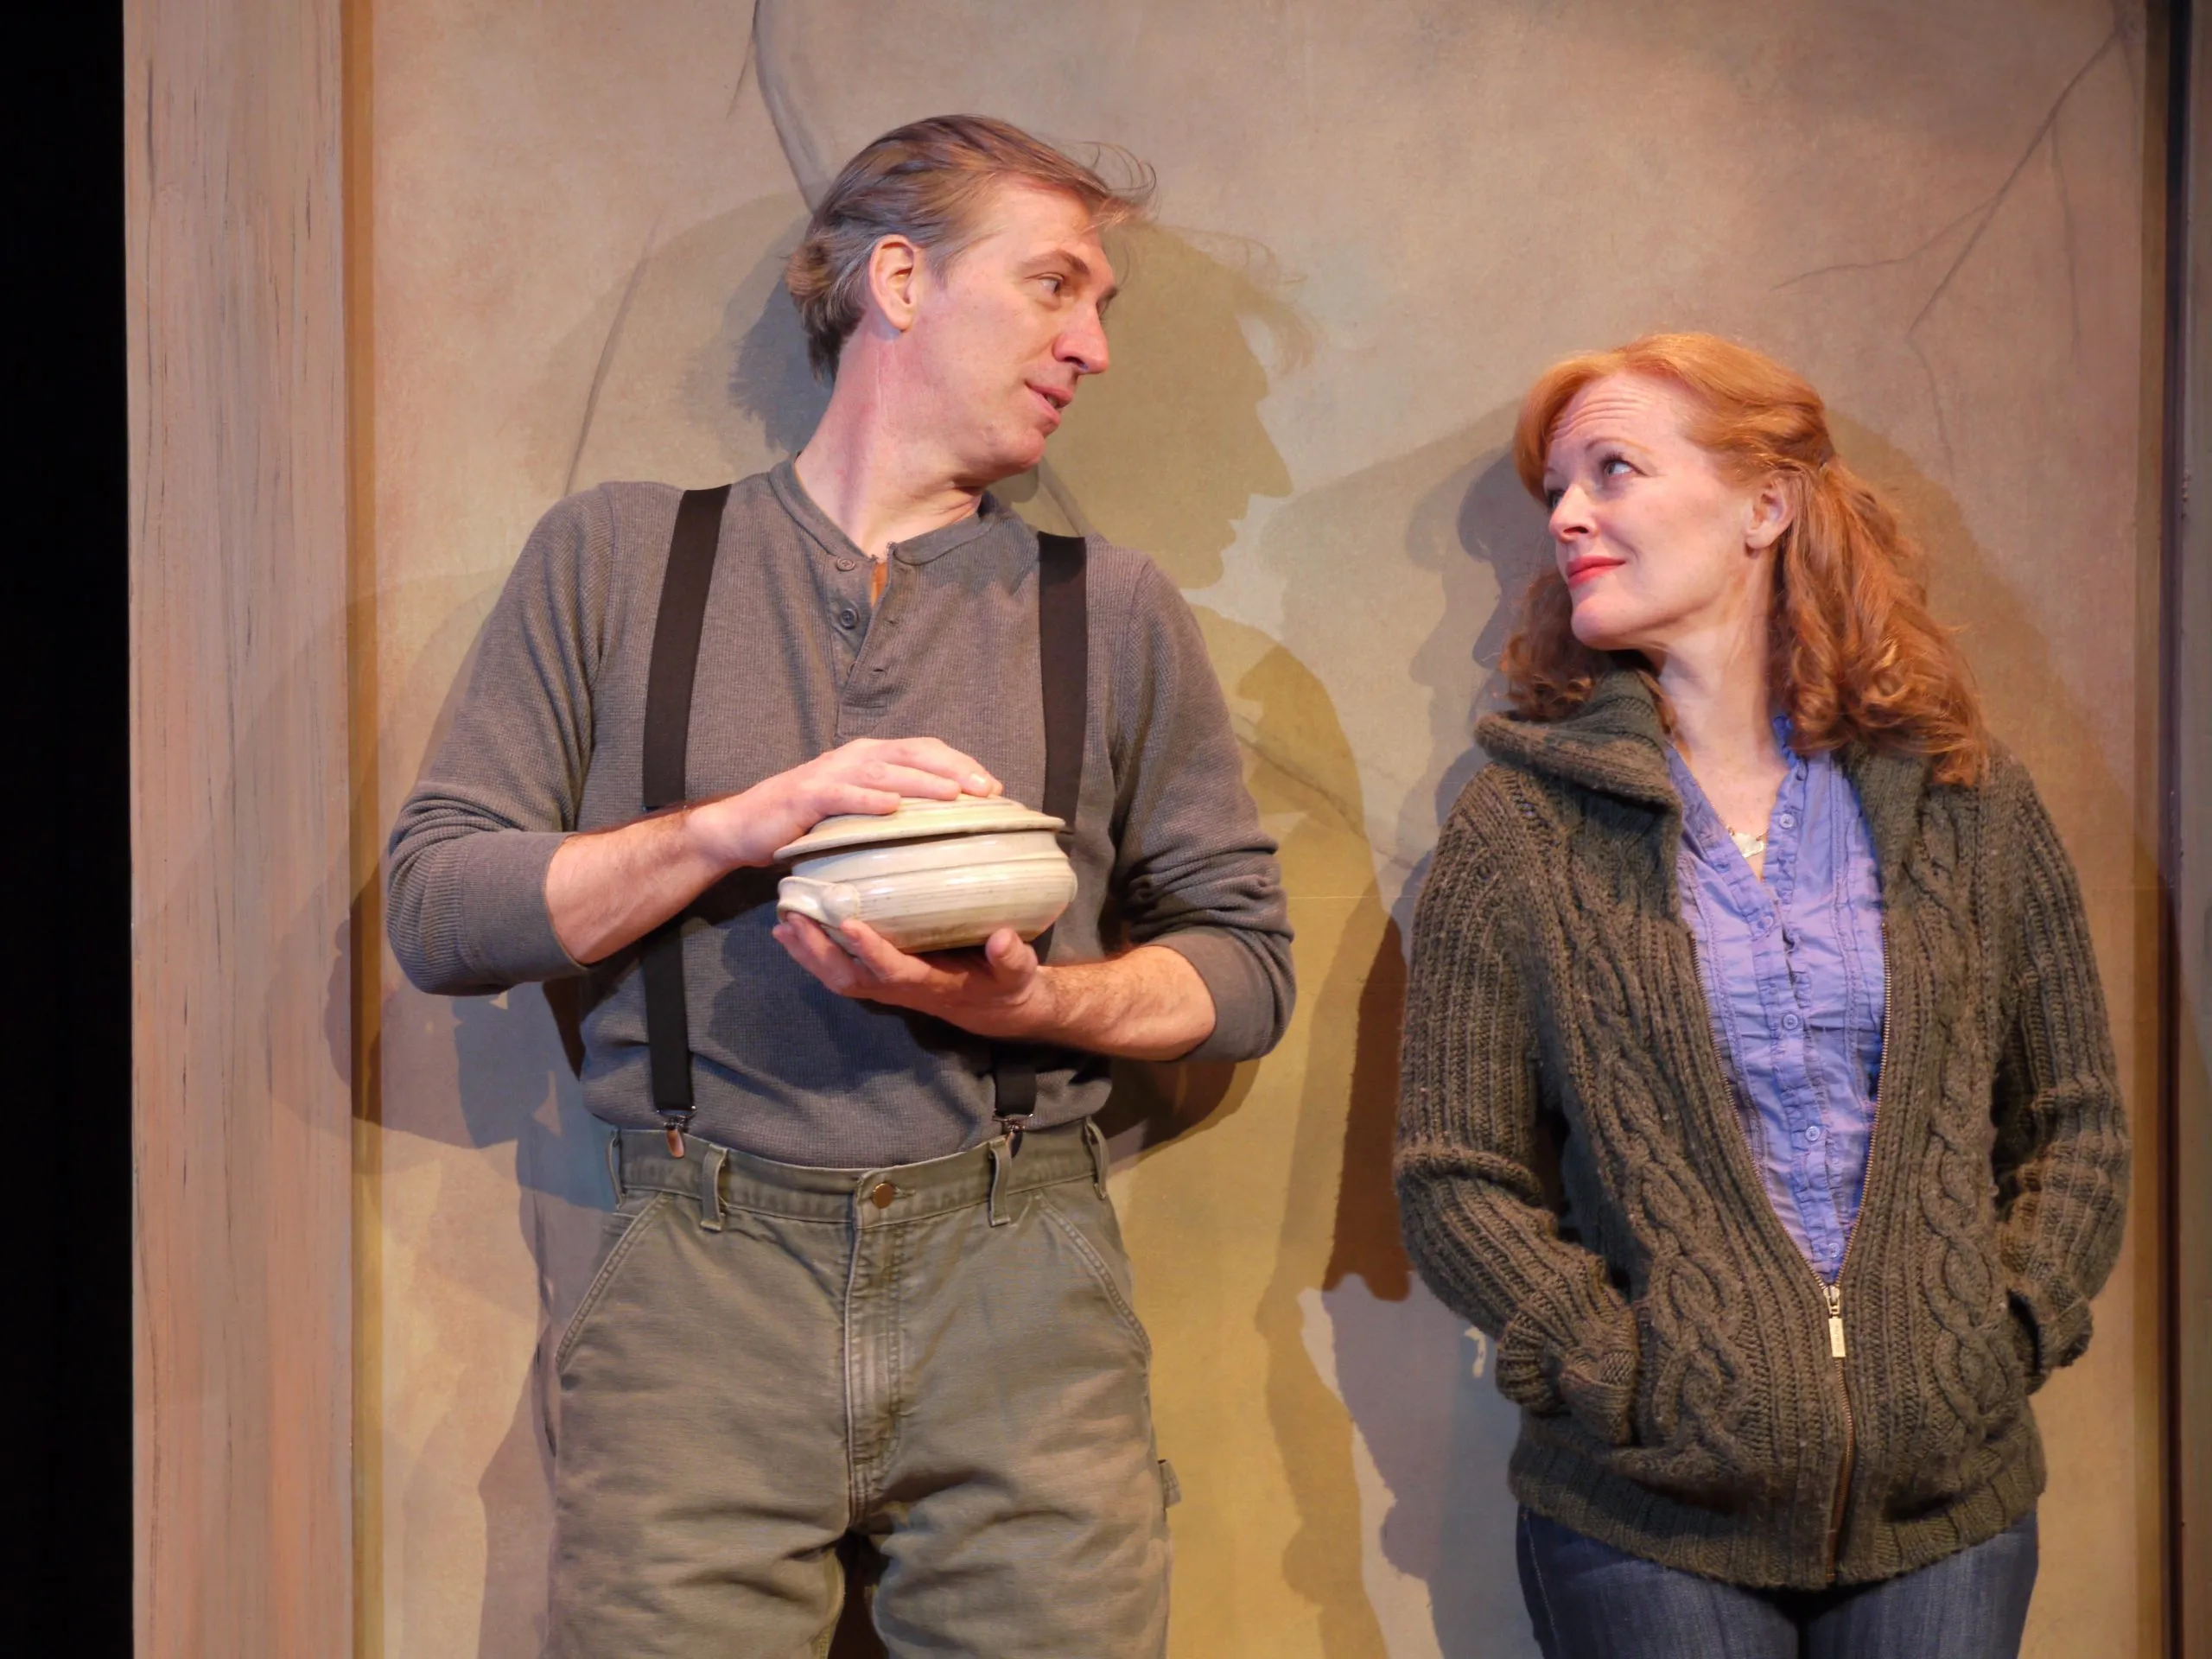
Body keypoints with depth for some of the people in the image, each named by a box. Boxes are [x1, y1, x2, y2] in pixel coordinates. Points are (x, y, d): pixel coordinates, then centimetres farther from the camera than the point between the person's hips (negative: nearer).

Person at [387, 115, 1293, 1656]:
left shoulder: (1114, 607, 10)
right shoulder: (617, 555, 7)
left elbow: (1246, 962, 10)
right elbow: (438, 908, 1)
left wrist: (1027, 1003, -10)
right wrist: (741, 824, -12)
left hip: (1020, 1286, 2)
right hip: (701, 1285, -1)